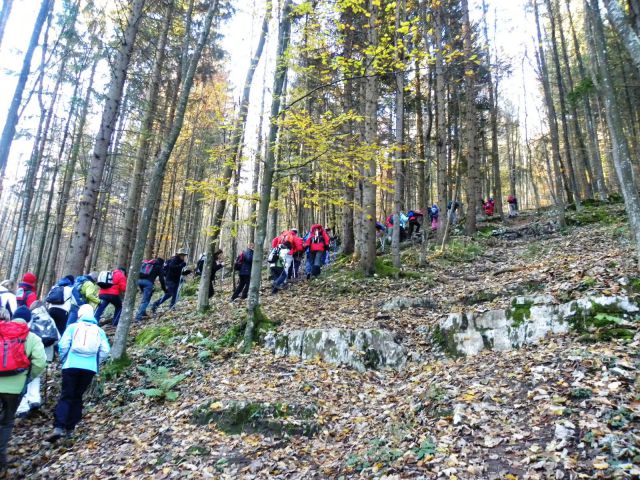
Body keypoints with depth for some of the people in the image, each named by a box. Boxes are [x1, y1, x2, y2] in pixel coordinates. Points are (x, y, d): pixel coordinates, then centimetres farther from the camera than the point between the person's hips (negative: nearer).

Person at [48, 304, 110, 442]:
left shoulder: (73, 327, 6)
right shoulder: (99, 331, 12)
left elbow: (63, 345, -2)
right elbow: (105, 350, 5)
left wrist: (63, 360, 14)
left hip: (71, 366, -2)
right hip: (90, 368, 2)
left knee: (66, 396, 1)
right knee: (77, 396, 14)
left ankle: (59, 427, -14)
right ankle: (69, 428, 14)